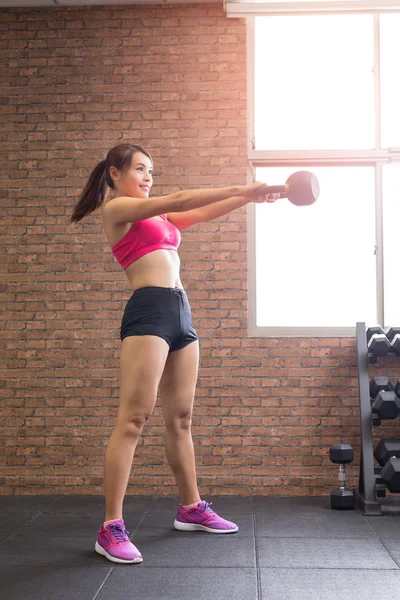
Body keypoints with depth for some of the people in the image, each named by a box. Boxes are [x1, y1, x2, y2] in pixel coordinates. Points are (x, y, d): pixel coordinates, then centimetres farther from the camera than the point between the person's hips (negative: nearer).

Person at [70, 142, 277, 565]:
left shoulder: (157, 217, 24)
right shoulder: (117, 208, 1)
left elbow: (203, 214, 20)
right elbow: (181, 200, -8)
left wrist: (249, 197, 7)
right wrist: (242, 190, -8)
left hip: (180, 314, 8)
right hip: (148, 312, -8)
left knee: (180, 418, 12)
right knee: (133, 419, -11)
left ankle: (190, 509, 23)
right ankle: (111, 529, -8)